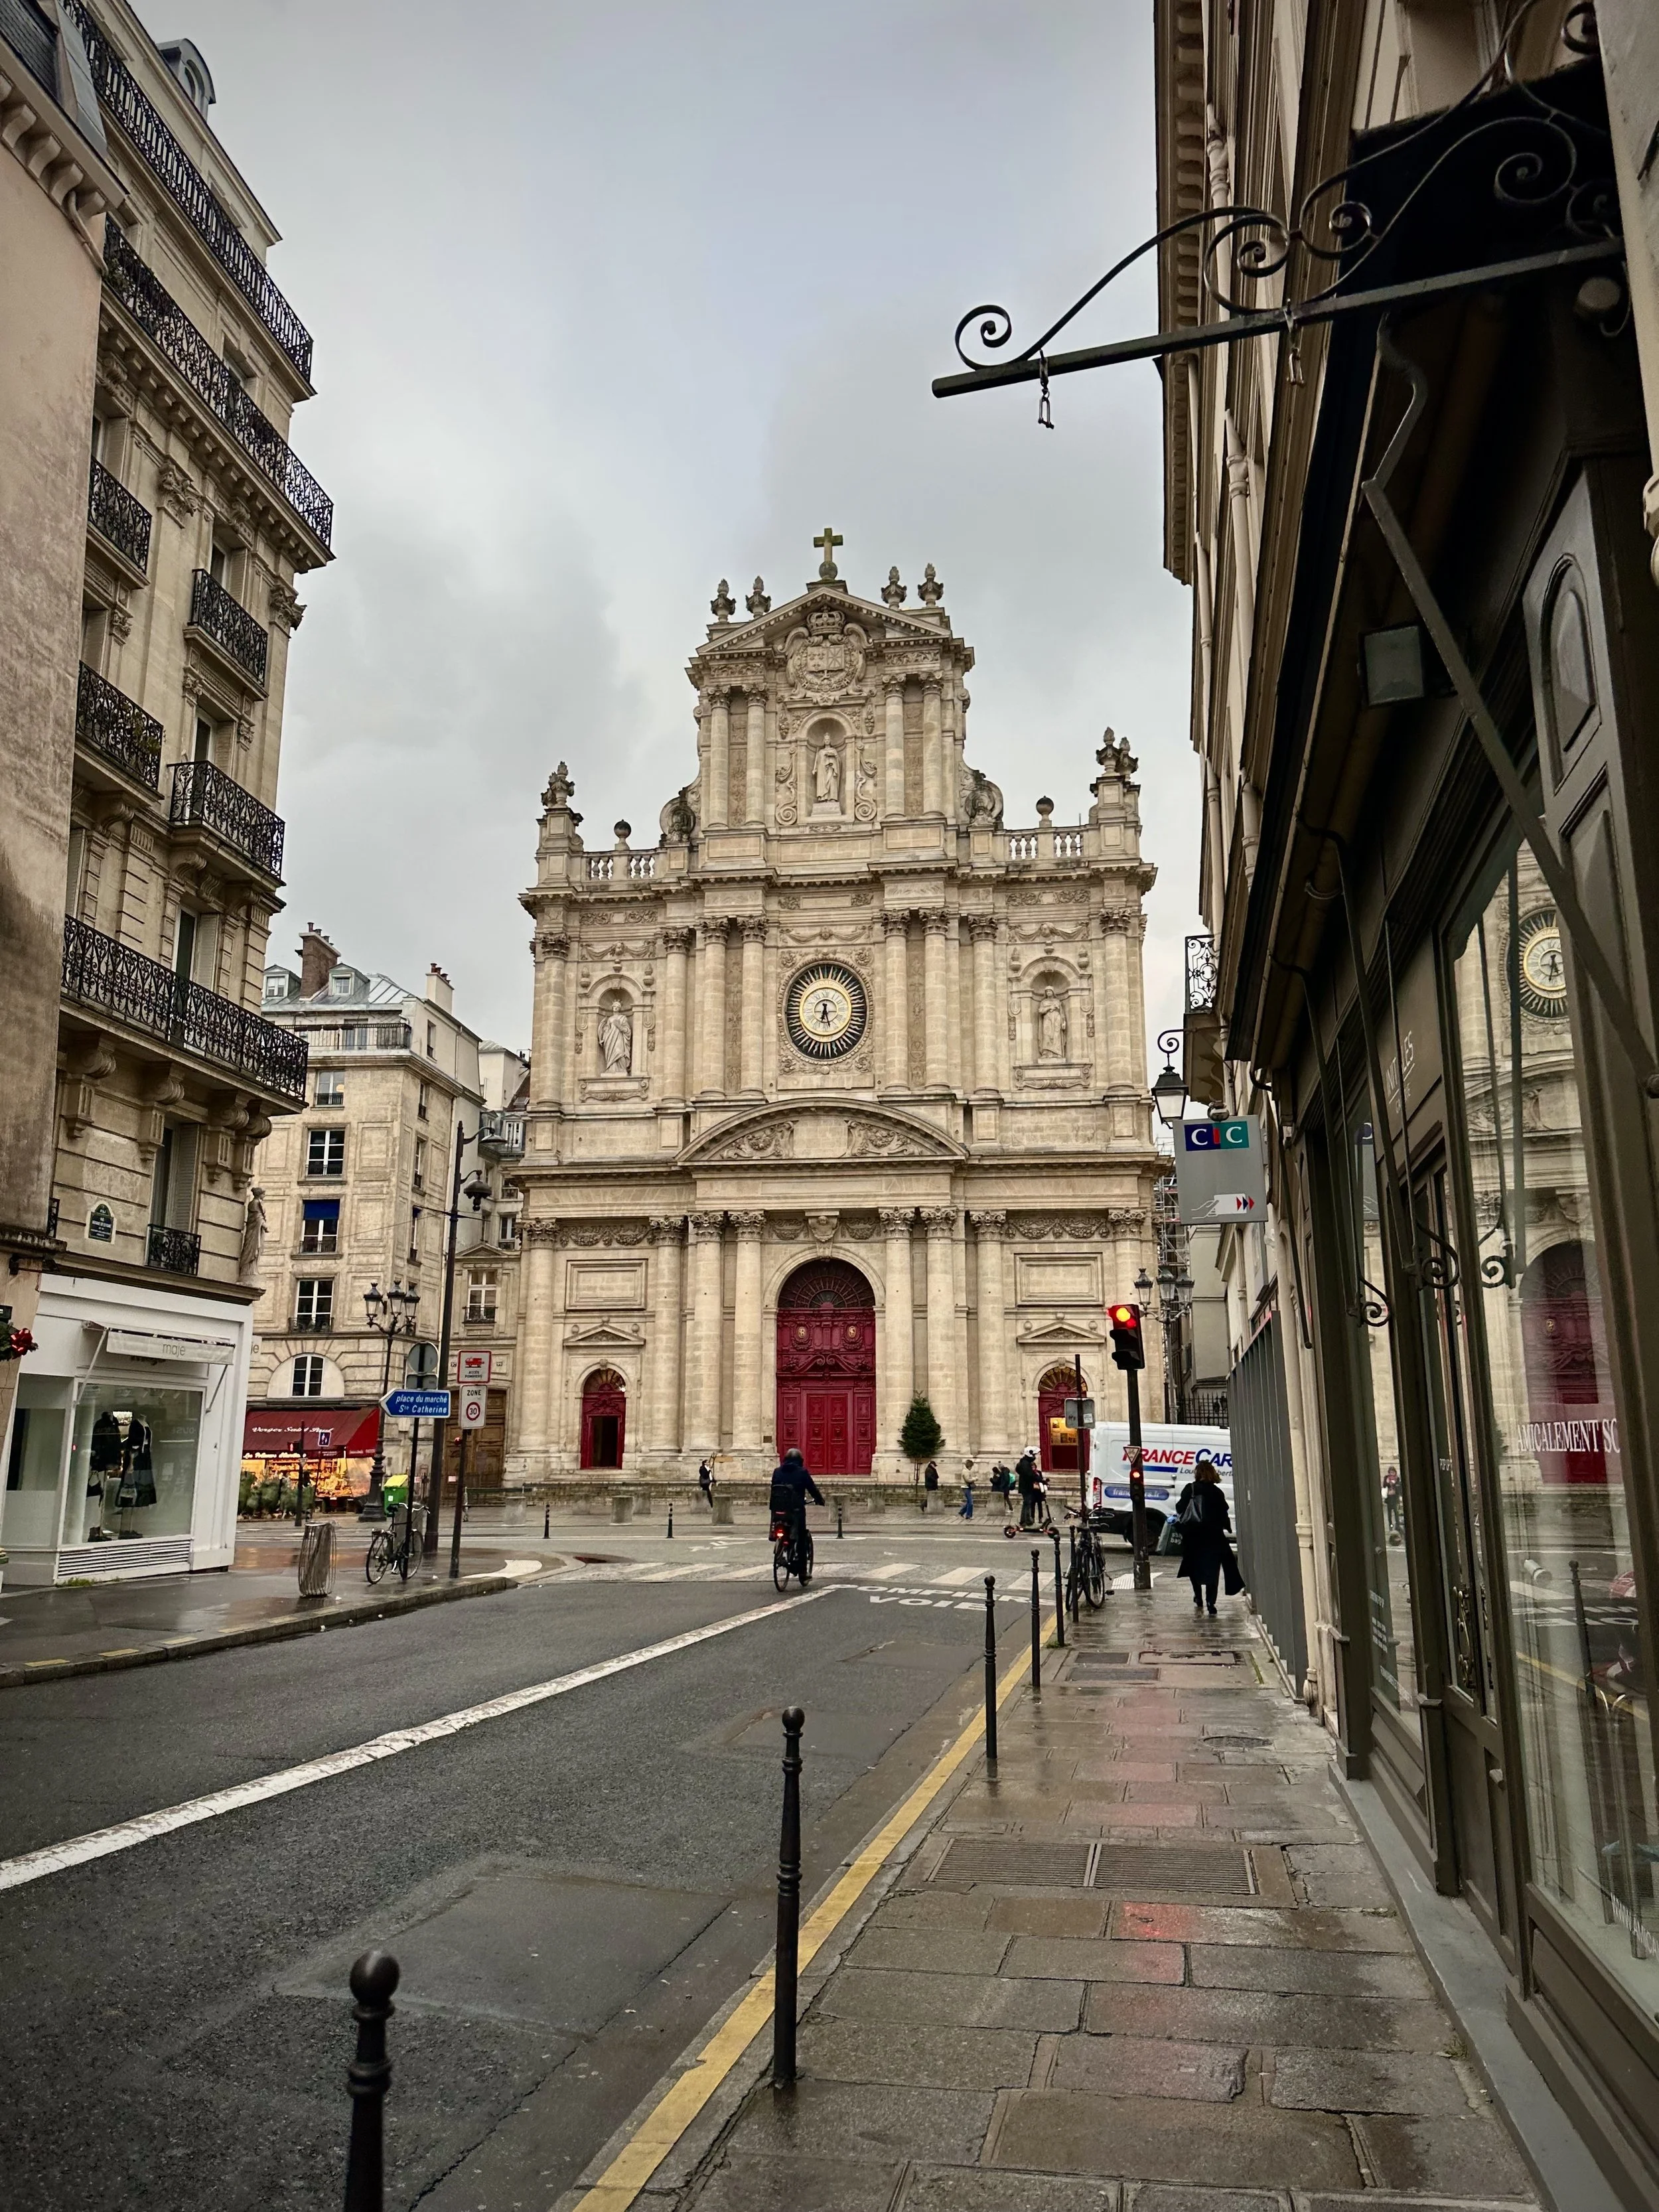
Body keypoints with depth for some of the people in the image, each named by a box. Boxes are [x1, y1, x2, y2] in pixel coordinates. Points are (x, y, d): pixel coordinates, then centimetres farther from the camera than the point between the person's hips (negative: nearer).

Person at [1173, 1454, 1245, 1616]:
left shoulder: (1190, 1490, -5)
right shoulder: (1217, 1492, 0)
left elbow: (1180, 1508, -5)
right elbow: (1223, 1514, 3)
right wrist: (1228, 1528, 18)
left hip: (1193, 1535, 0)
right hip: (1213, 1535, 0)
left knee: (1194, 1568, 18)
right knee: (1212, 1569, 2)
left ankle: (1199, 1599, 23)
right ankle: (1211, 1603, -6)